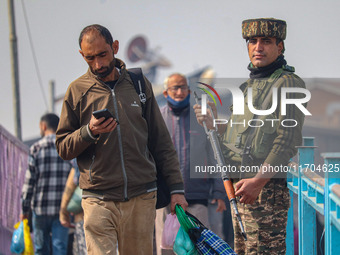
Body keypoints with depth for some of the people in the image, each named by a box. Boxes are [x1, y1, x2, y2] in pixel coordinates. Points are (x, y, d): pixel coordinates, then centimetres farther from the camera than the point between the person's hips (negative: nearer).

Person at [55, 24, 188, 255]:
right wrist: (89, 132, -13)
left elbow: (161, 142, 13)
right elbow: (63, 147, 7)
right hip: (99, 200, -2)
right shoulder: (77, 91, 6)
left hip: (142, 199, 2)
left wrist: (176, 187, 8)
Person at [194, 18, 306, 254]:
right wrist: (213, 122, 8)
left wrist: (258, 181, -24)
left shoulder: (288, 84, -9)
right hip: (241, 184, 9)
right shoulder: (249, 85, 20)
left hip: (267, 187, -9)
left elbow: (286, 141, -17)